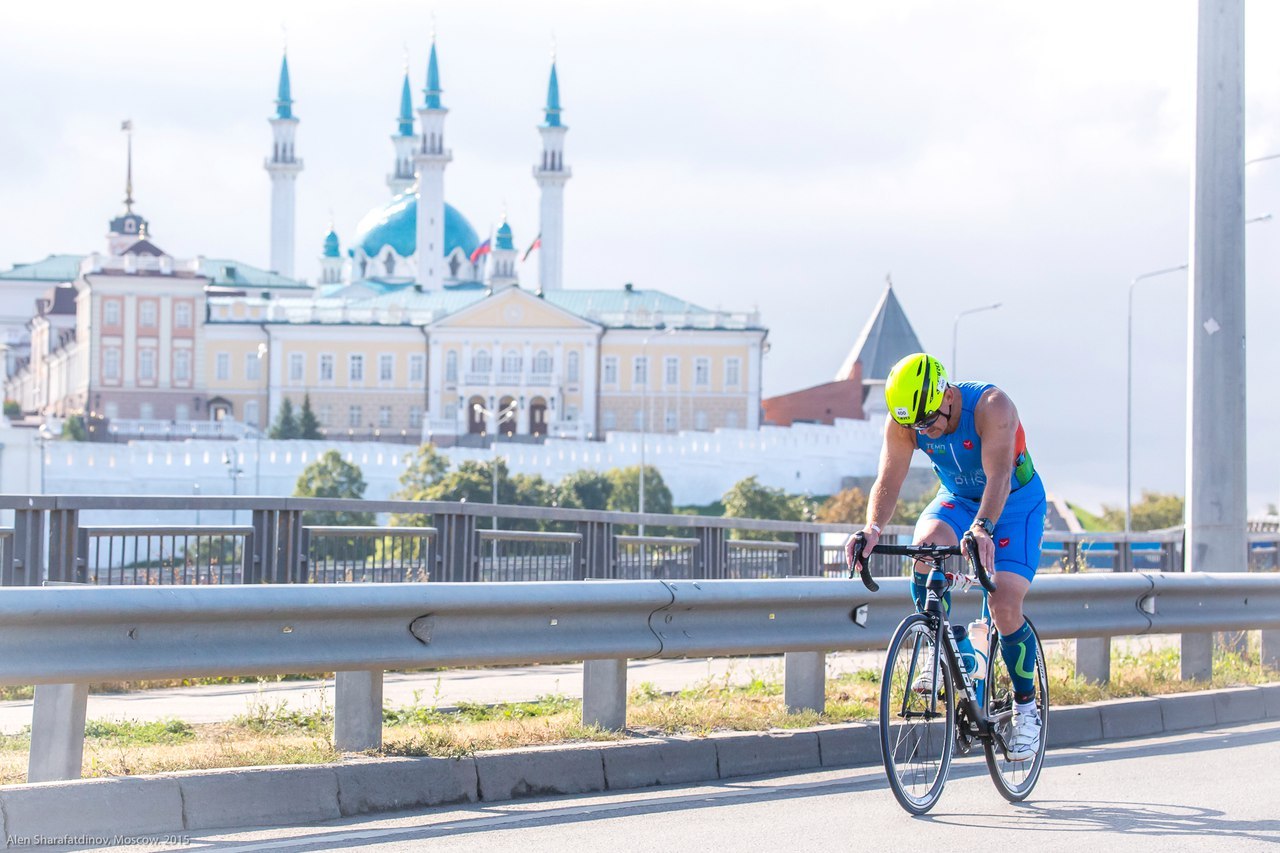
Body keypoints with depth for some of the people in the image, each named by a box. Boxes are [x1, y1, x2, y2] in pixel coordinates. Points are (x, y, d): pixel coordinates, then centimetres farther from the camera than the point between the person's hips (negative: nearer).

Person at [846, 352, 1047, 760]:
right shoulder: (903, 422, -21)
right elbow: (888, 480, -28)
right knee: (926, 545, -30)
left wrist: (982, 527, -60)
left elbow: (997, 475, -44)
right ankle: (958, 655, -13)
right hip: (957, 499, 4)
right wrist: (873, 528, -47)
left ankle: (1026, 706, 4)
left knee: (1005, 606, -18)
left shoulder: (991, 405, -33)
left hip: (1016, 502, -3)